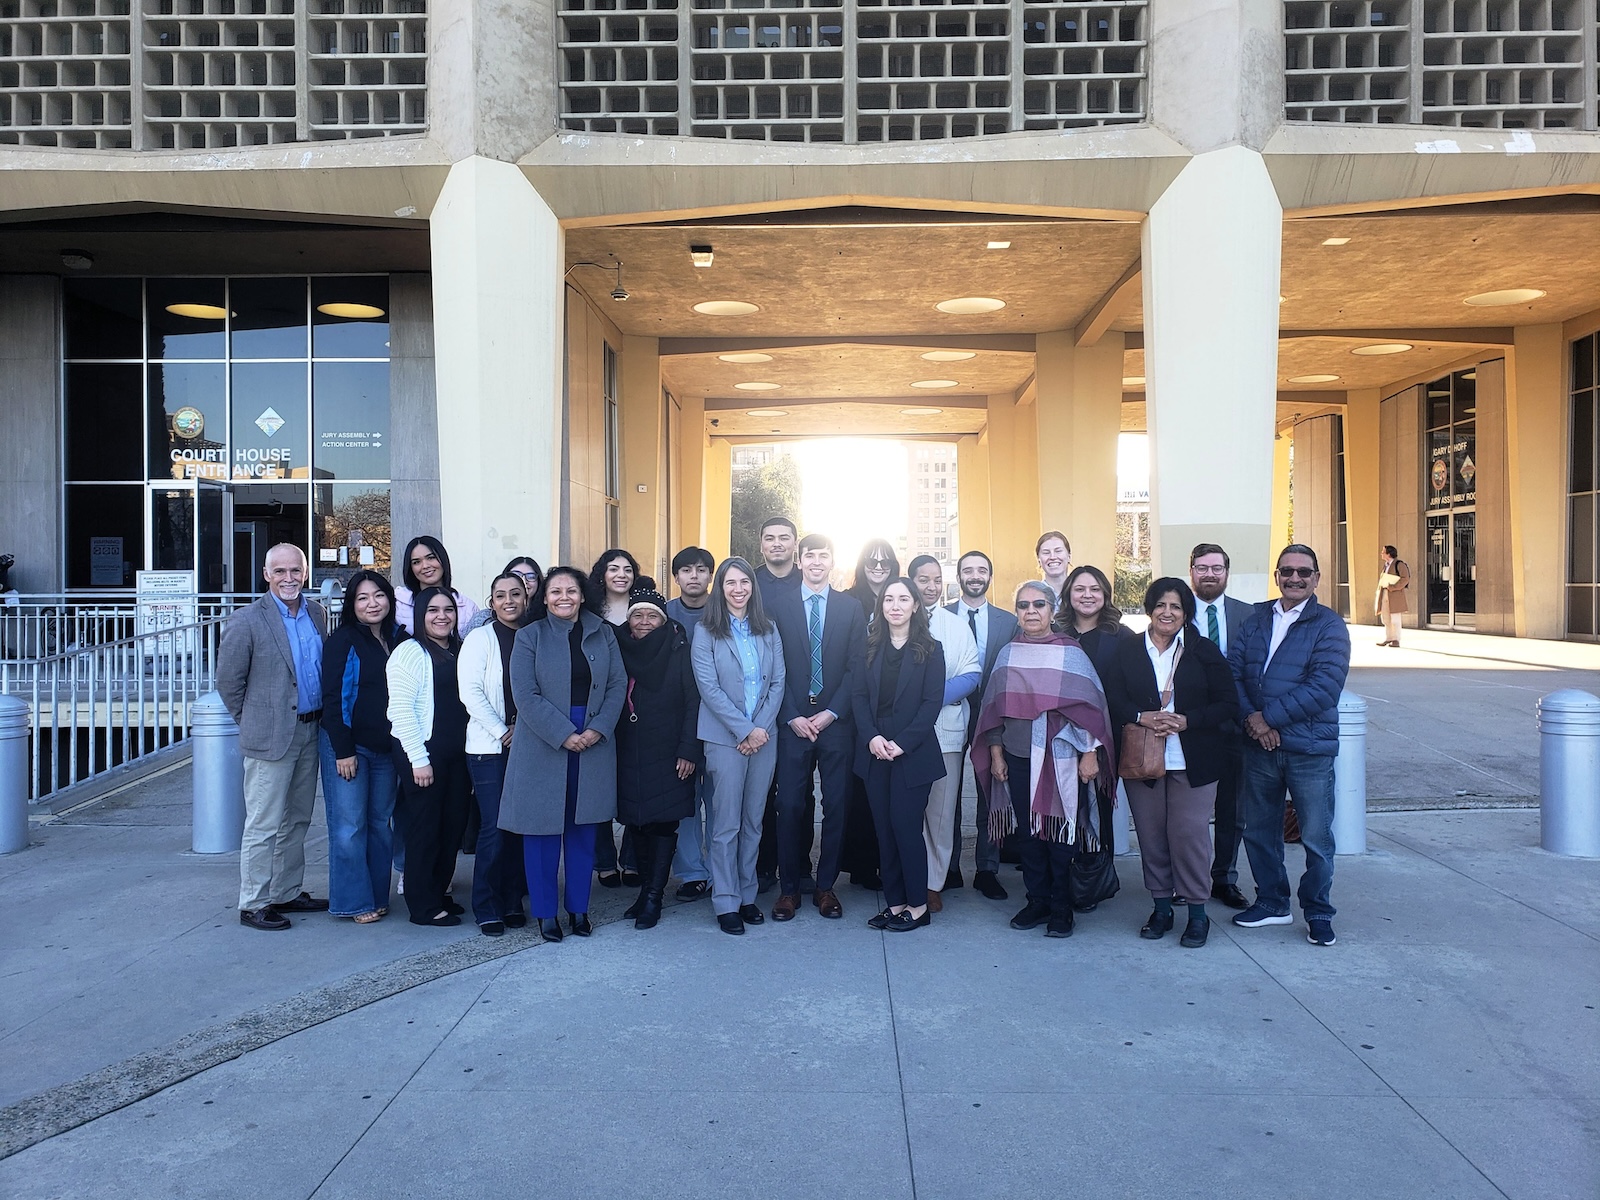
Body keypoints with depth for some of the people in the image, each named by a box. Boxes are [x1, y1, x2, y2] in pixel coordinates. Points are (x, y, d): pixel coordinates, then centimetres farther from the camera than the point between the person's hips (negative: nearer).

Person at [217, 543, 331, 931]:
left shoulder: (317, 613, 7)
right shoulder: (247, 621, -11)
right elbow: (227, 681, -6)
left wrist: (321, 719, 12)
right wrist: (255, 720, 0)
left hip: (310, 733, 6)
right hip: (271, 736, -6)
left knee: (297, 821, 16)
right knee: (264, 825, 0)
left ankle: (288, 893, 28)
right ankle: (253, 904, 10)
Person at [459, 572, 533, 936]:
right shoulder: (480, 638, -1)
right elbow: (471, 691, -7)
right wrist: (504, 732, -10)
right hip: (490, 748, -3)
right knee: (494, 829, -5)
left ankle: (512, 902, 18)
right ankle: (487, 909, 7)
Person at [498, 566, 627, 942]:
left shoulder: (603, 635, 8)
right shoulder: (530, 636, 0)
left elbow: (617, 685, 3)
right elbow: (526, 695, -9)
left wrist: (598, 729, -11)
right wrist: (564, 735, -16)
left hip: (594, 745, 2)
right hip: (543, 747, -2)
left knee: (583, 830, 10)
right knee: (543, 830, 3)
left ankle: (578, 908, 22)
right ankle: (545, 912, 15)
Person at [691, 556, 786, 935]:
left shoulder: (768, 630, 10)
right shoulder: (706, 631, -1)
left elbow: (778, 682, 5)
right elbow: (709, 687, -8)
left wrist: (761, 726, -8)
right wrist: (744, 730, -13)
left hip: (764, 737, 3)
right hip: (725, 738, -3)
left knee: (753, 821, 9)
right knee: (726, 824, -1)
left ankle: (747, 894, 19)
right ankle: (726, 903, 7)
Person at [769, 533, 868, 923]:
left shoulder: (851, 608, 7)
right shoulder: (779, 607, 6)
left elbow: (857, 667, 1)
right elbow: (775, 667, 2)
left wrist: (832, 713, -8)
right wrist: (792, 716, -7)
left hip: (836, 722, 1)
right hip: (792, 722, -1)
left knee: (836, 806, 5)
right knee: (789, 806, 0)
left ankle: (826, 886, 16)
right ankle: (788, 888, 12)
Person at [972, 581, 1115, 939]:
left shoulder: (1071, 654, -2)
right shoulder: (1008, 655, 7)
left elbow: (1089, 707, -2)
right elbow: (995, 707, 10)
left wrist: (1090, 754, -7)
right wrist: (995, 754, 6)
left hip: (1062, 758, -3)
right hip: (1018, 757, 3)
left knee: (1060, 830, 2)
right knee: (1027, 831, 6)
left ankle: (1061, 908, 15)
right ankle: (1037, 900, 21)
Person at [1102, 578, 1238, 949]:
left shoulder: (1204, 651, 3)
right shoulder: (1126, 650, 6)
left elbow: (1228, 705, 0)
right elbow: (1111, 699, -1)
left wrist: (1187, 720, -14)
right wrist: (1141, 717, -19)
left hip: (1192, 761, -2)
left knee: (1189, 833, -3)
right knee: (1151, 835, 6)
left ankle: (1197, 912, 11)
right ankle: (1161, 907, 21)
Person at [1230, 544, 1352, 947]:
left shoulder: (1329, 626, -5)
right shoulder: (1256, 618, 8)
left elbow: (1324, 688, -16)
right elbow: (1233, 670, 2)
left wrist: (1268, 716, -16)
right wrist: (1251, 717, -14)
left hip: (1310, 748, -4)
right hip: (1259, 746, 4)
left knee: (1317, 838, 6)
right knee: (1259, 831, 15)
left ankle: (1318, 914, 24)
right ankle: (1271, 902, 33)